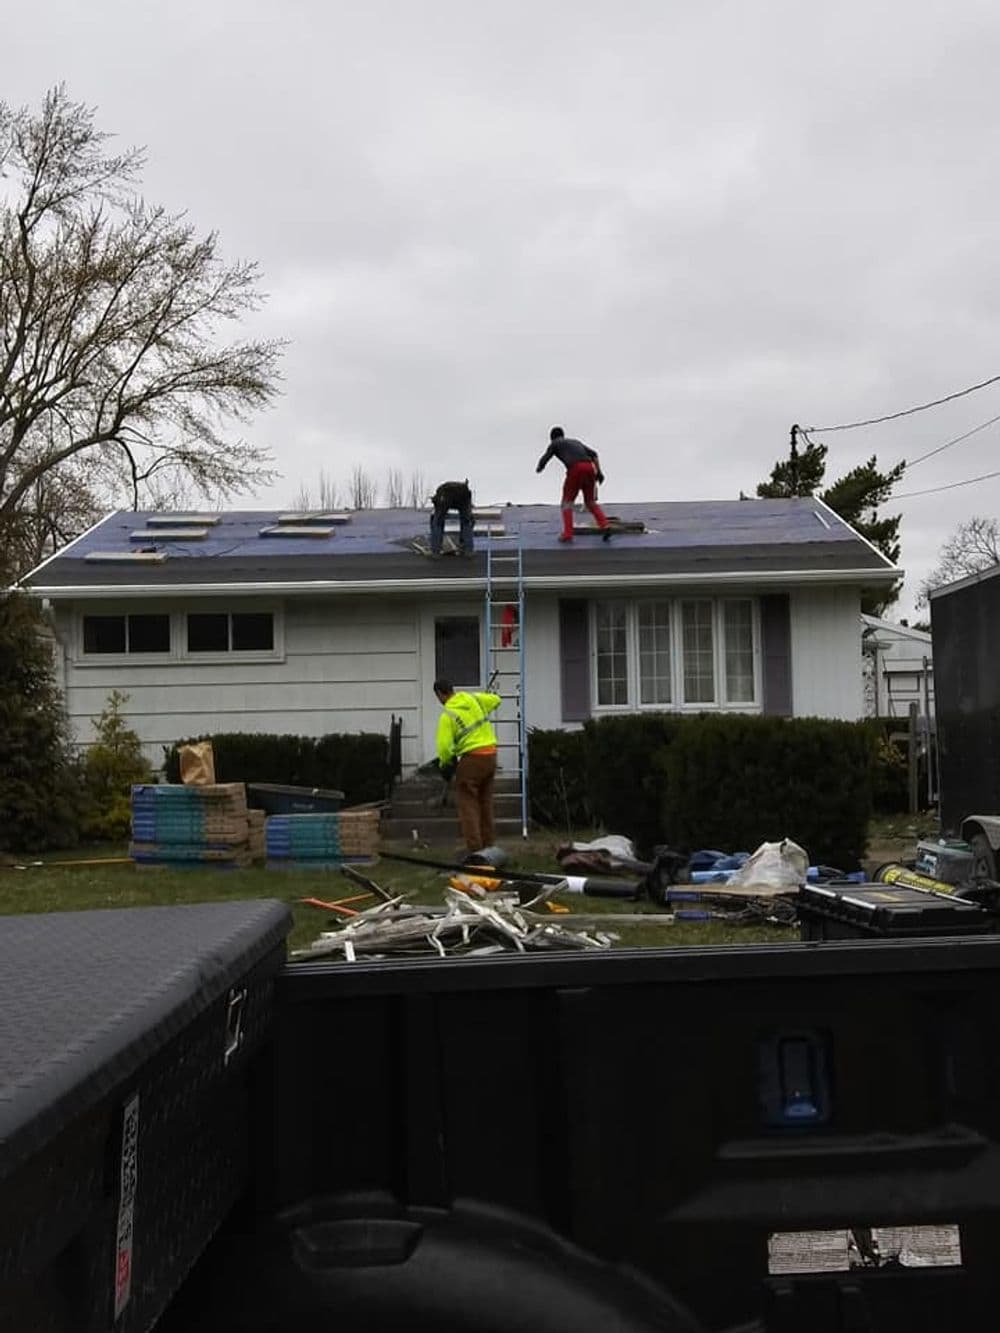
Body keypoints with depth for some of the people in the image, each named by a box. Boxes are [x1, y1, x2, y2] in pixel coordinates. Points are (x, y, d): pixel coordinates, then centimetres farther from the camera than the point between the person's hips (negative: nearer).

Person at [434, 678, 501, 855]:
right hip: (491, 754, 7)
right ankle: (488, 845, 22)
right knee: (485, 802, 17)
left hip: (472, 758, -7)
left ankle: (474, 848, -7)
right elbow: (495, 700, 22)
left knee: (467, 803, -1)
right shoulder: (474, 699, 4)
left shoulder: (447, 715, -12)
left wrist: (445, 764, 2)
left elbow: (444, 746, -16)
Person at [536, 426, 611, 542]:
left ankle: (567, 534, -2)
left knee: (567, 501, 10)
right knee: (590, 502, 18)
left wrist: (538, 469, 41)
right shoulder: (576, 441, 33)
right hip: (590, 467, 5)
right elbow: (593, 454, 20)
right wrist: (599, 471, 13)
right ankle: (605, 526, -2)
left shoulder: (555, 443, 19)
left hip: (575, 469, -5)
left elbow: (543, 460, 18)